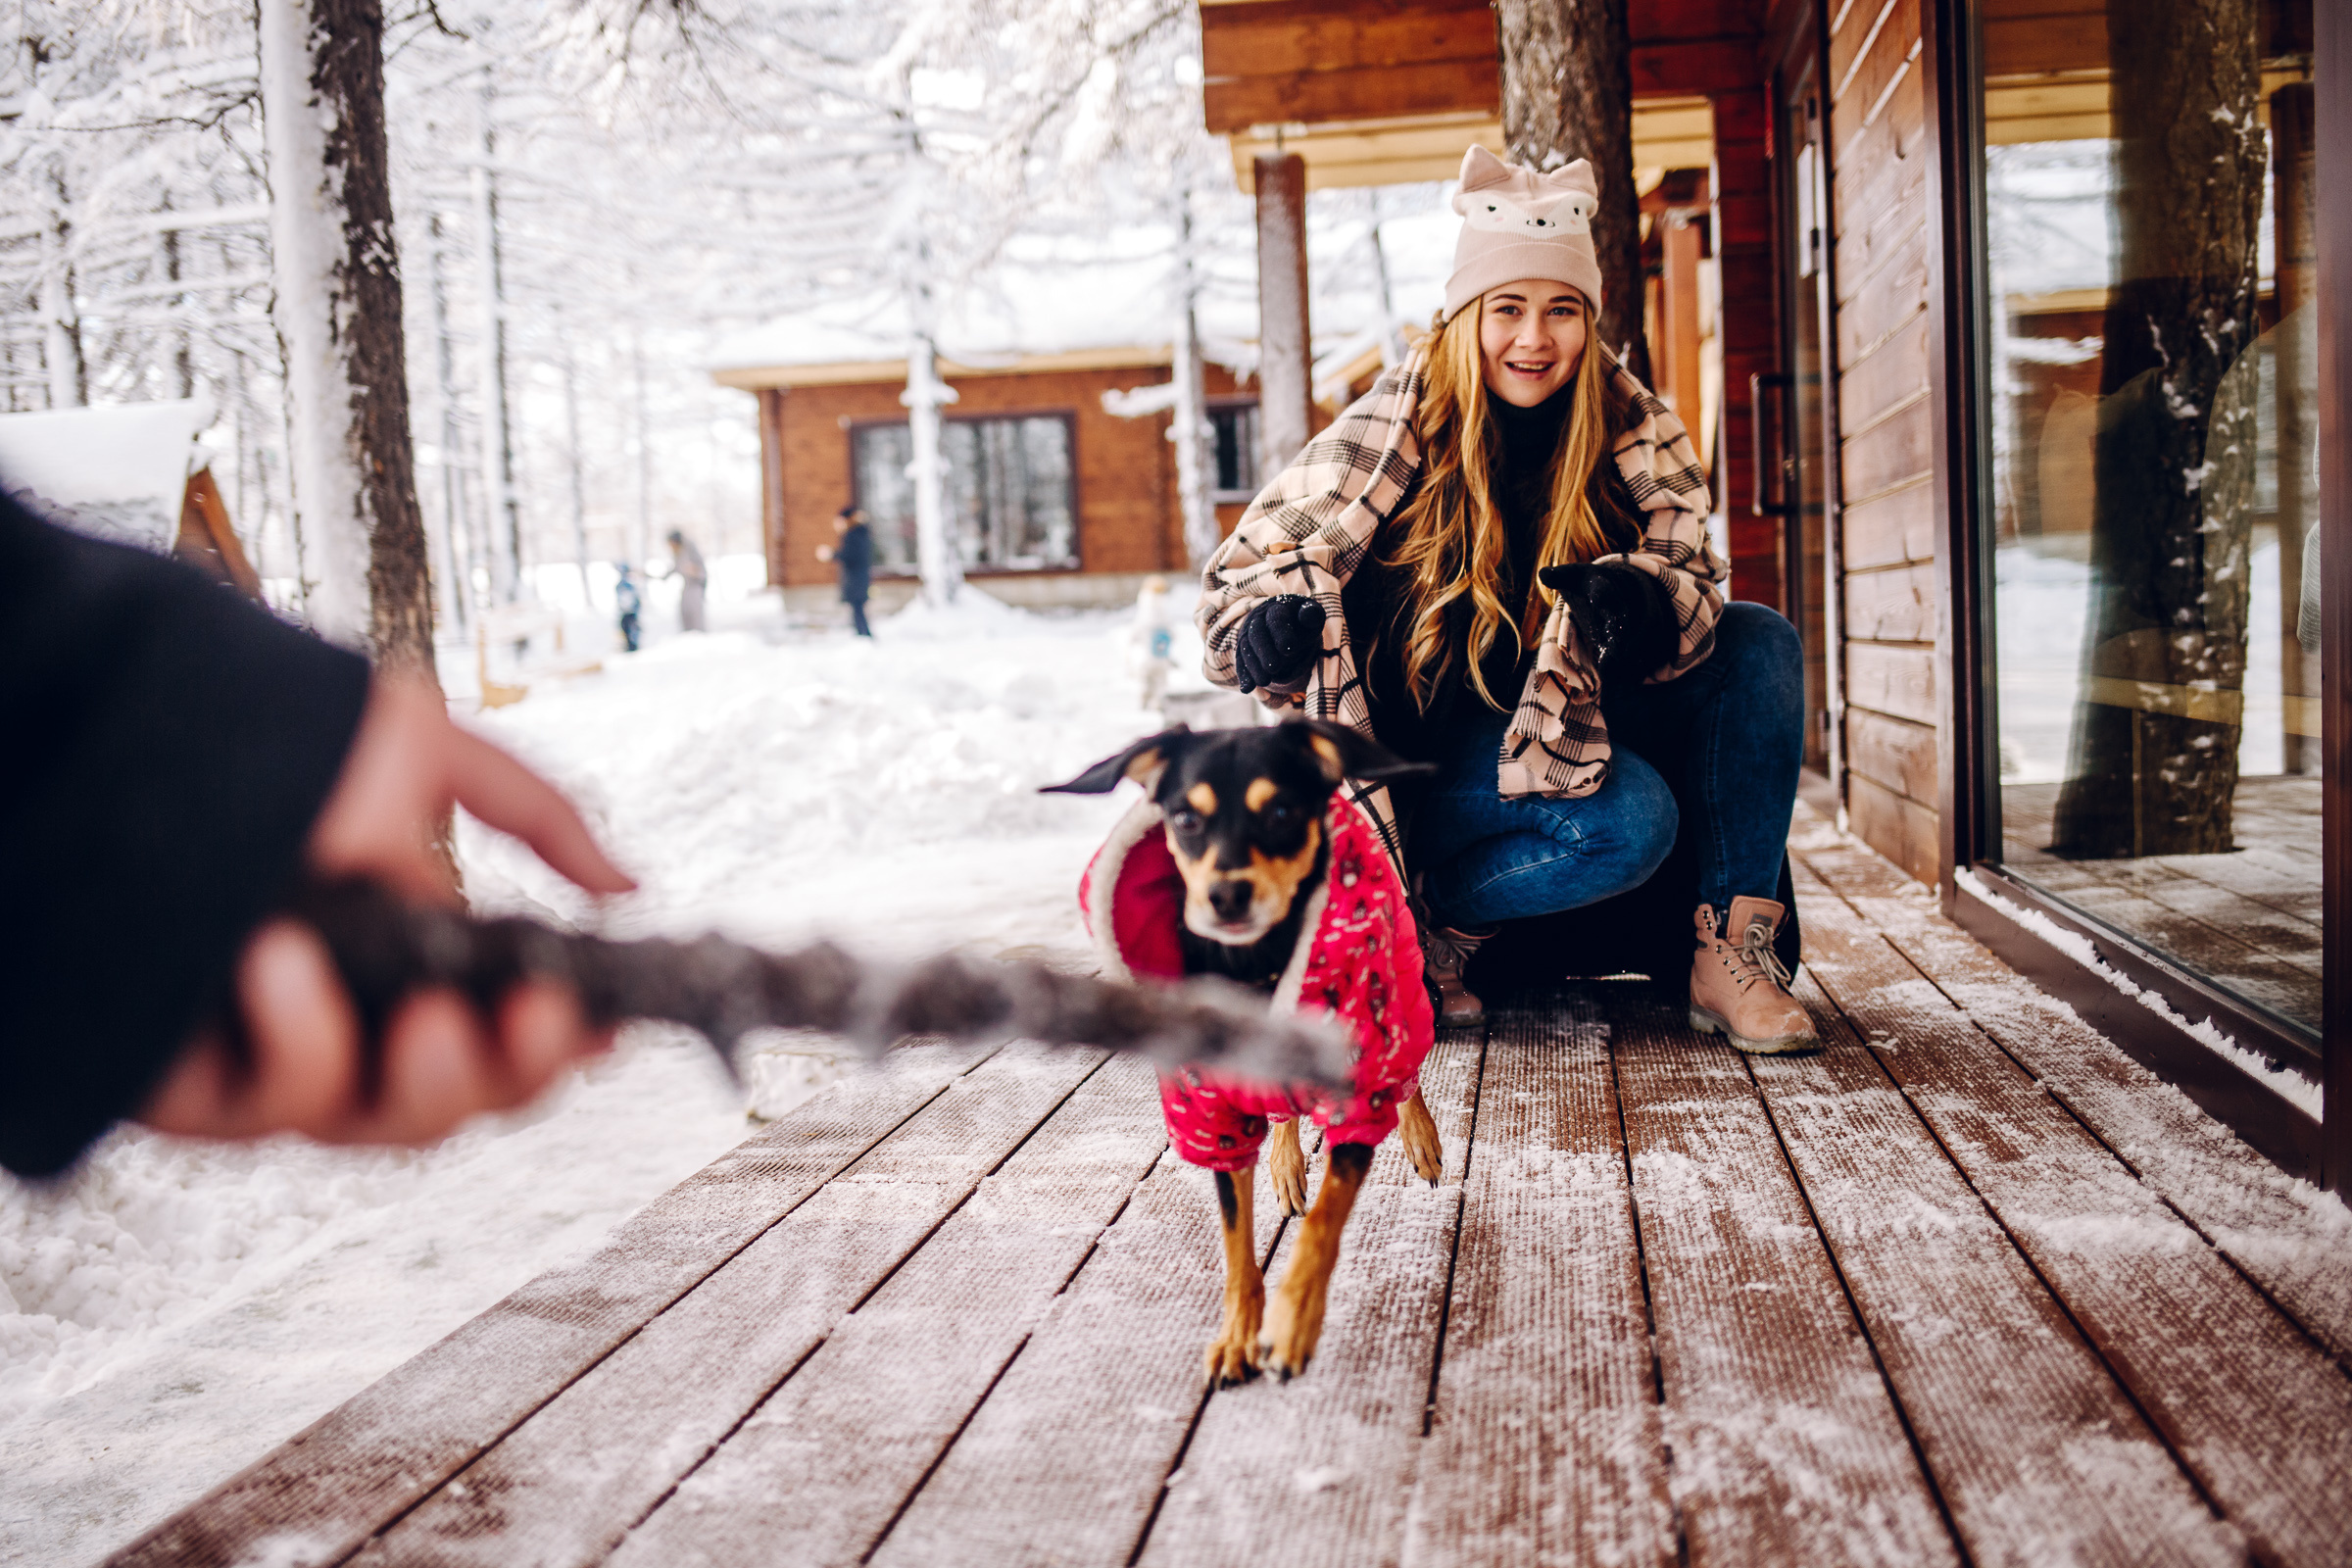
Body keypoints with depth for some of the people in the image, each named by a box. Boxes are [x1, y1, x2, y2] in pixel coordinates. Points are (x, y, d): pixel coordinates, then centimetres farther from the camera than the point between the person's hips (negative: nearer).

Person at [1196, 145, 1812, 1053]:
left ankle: (1733, 950, -17)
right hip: (1422, 745, -5)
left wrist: (1640, 601, -36)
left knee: (1761, 643, -15)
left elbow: (1687, 570, -11)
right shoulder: (1400, 424, -12)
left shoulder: (1627, 422, -3)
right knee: (1632, 821, -30)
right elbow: (1249, 564, -11)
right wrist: (1279, 618, -36)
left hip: (1564, 723, 5)